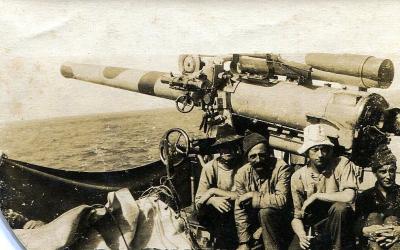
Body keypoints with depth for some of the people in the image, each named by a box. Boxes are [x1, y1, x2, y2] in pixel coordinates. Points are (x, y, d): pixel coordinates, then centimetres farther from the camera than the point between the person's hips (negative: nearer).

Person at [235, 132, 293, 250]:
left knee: (265, 212, -30)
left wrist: (252, 196, -20)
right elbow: (240, 211, -6)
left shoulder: (282, 168, -17)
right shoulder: (242, 174, -6)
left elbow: (281, 200, -28)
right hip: (256, 224, 3)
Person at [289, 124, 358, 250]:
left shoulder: (342, 164, -10)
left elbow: (349, 196, -27)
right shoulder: (298, 177, -4)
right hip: (311, 230, 0)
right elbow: (297, 217, 0)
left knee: (340, 208, -32)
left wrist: (316, 196, -18)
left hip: (337, 227, 0)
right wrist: (301, 234, -21)